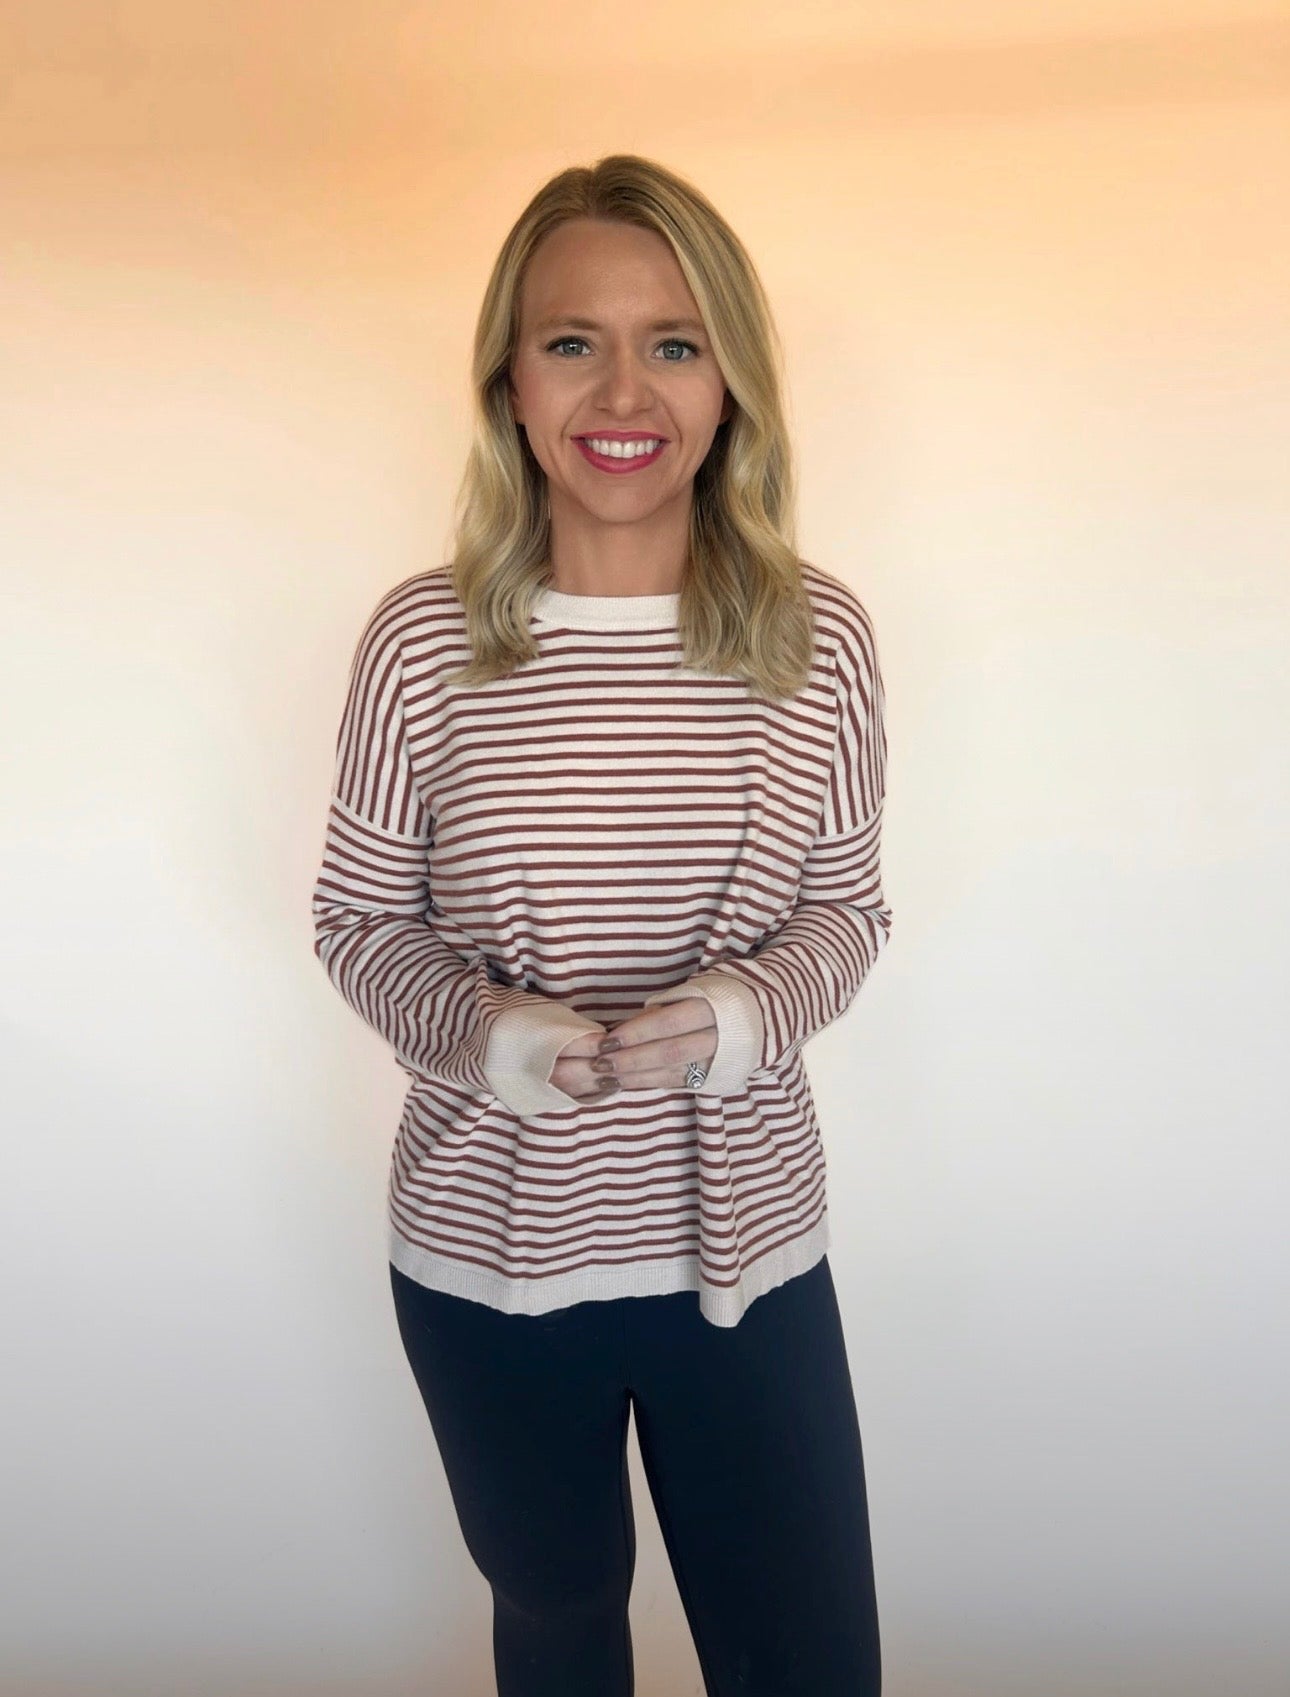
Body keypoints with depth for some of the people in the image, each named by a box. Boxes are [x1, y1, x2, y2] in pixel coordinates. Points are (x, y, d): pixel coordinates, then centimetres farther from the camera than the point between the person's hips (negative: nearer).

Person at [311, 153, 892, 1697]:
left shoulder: (817, 634, -9)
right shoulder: (424, 639, -12)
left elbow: (849, 909, 1)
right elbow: (356, 917, -1)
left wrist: (753, 1006, -20)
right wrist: (479, 1029, -21)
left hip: (747, 1245, 0)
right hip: (486, 1254, 0)